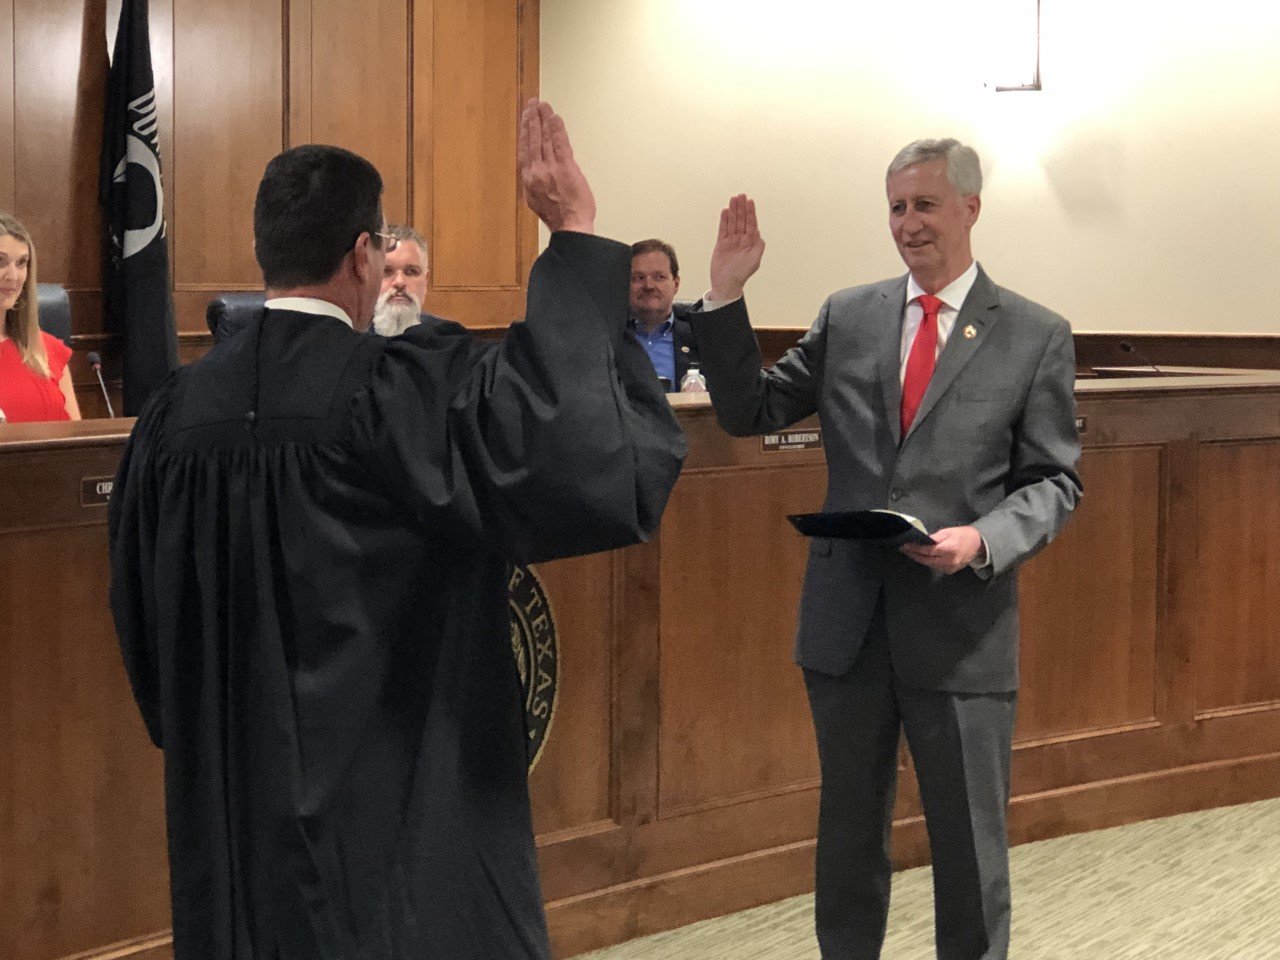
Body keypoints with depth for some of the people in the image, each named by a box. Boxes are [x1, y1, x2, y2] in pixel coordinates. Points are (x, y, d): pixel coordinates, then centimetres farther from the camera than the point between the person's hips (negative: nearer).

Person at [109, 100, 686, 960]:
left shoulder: (175, 413, -1)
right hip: (404, 809, -6)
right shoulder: (413, 392, -18)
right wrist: (575, 237, -20)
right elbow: (596, 454, -27)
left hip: (234, 809, 6)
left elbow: (144, 626, 9)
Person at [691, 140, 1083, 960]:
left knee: (969, 839, 8)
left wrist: (983, 539, -20)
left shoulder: (1037, 336, -2)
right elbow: (750, 411, 5)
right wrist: (727, 297, -6)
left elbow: (1056, 482, -2)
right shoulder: (847, 316, 6)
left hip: (961, 622, -2)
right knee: (849, 830, 16)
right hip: (848, 616, 3)